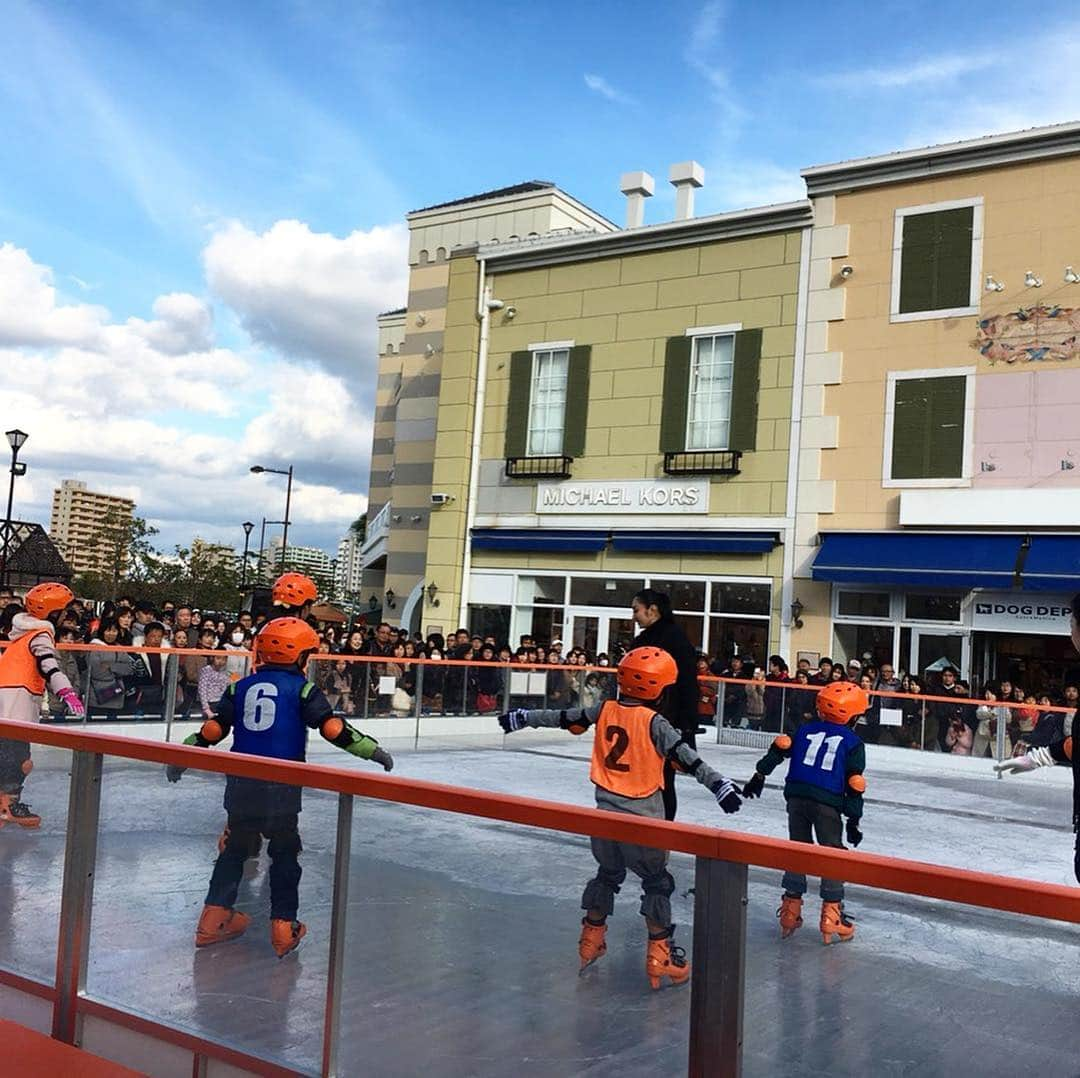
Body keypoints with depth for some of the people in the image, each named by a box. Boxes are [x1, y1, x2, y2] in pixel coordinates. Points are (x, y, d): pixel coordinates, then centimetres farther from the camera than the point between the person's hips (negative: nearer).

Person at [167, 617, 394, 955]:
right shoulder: (301, 689, -3)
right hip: (281, 786, -4)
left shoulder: (241, 687, 9)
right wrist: (372, 750, -6)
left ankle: (215, 917, 21)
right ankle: (283, 928, 8)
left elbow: (213, 729, 7)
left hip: (241, 781, 4)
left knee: (236, 847, 18)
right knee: (284, 853, 8)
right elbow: (332, 728, -11)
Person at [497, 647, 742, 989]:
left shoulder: (604, 711, 1)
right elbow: (687, 759, -19)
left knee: (608, 873, 24)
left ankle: (591, 941, 32)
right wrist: (720, 784, -20)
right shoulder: (653, 722, -14)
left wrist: (522, 718, 23)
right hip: (641, 818, -5)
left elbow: (561, 718, 11)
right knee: (657, 882, 9)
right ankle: (659, 955, 7)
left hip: (606, 812, 5)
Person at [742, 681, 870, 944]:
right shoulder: (853, 742, 7)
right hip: (828, 803, -3)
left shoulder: (805, 730, 15)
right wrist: (854, 820, 6)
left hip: (796, 796, 3)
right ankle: (831, 914, 8)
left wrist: (759, 776, 15)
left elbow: (779, 750, 8)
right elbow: (854, 785, 2)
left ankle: (790, 910, 18)